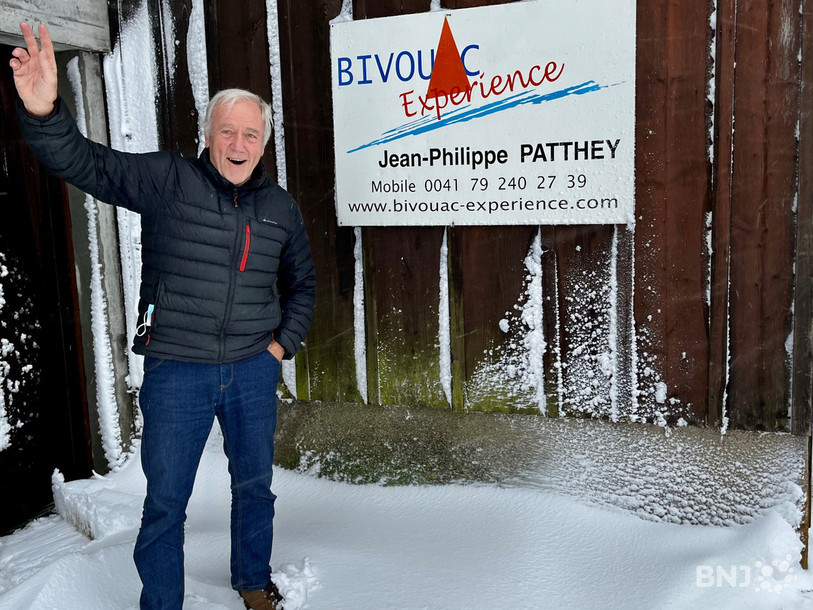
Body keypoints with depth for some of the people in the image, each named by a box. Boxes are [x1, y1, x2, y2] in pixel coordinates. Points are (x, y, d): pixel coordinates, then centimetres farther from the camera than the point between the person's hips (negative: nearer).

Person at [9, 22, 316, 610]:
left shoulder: (280, 207, 5)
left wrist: (284, 342, 9)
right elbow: (86, 163, -17)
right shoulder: (166, 179, -6)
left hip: (254, 369, 4)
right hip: (176, 369, -3)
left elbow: (302, 281, 19)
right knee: (165, 502, 5)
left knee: (255, 485, 19)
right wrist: (44, 113, -37)